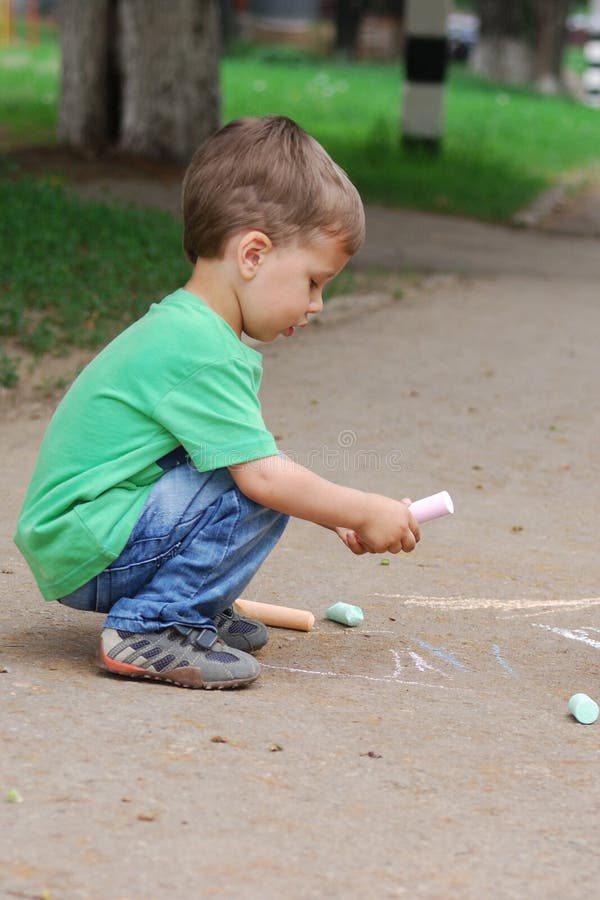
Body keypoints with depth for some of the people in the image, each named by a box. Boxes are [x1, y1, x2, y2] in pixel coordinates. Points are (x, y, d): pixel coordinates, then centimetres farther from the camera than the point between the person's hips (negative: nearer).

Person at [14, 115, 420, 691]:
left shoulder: (180, 329, 13)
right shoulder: (200, 351, -21)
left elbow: (249, 455, 21)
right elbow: (263, 475, -23)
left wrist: (339, 516, 15)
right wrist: (366, 512, -10)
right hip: (84, 550, -11)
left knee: (254, 477, 9)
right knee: (256, 489, -21)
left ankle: (195, 611, 13)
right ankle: (148, 629, -15)